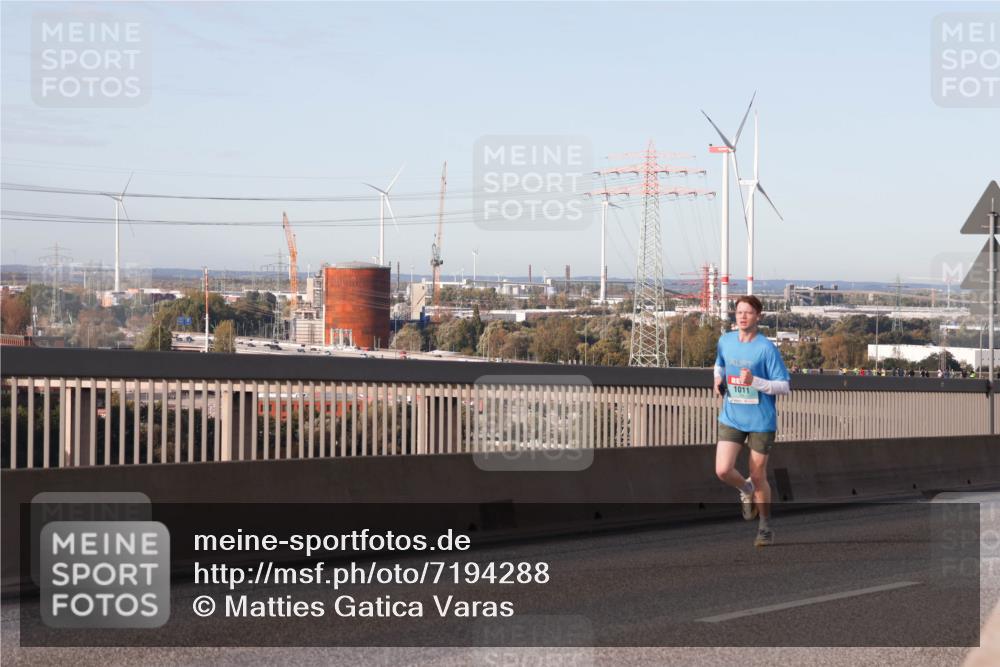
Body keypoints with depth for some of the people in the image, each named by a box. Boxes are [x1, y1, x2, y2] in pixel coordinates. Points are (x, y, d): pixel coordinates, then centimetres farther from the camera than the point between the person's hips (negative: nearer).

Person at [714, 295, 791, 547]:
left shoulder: (766, 348, -12)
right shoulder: (725, 341, 3)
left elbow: (784, 386, -11)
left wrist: (754, 382, -25)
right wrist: (718, 380, 4)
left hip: (761, 421, -3)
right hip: (731, 418, 4)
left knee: (758, 477, 4)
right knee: (723, 470, -13)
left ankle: (765, 528, 23)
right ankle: (746, 491, 23)